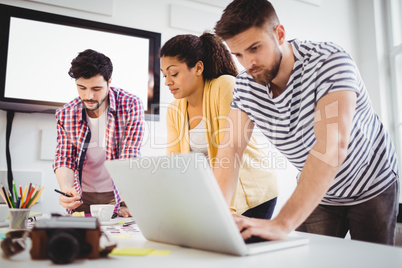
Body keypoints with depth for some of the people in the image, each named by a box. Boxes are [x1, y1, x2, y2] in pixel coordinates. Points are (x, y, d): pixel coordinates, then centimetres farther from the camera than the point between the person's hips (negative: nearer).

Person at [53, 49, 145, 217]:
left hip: (118, 195, -2)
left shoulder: (131, 106, -11)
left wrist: (126, 203, -23)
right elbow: (64, 159, 2)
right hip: (81, 198, 3)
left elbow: (130, 157, -15)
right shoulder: (65, 115, -1)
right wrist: (66, 188, -19)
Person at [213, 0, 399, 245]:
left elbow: (333, 144, -43)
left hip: (371, 187, -3)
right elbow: (232, 147, -17)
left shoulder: (328, 61, -30)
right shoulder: (245, 85, -13)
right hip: (317, 194, 4)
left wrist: (283, 223, -51)